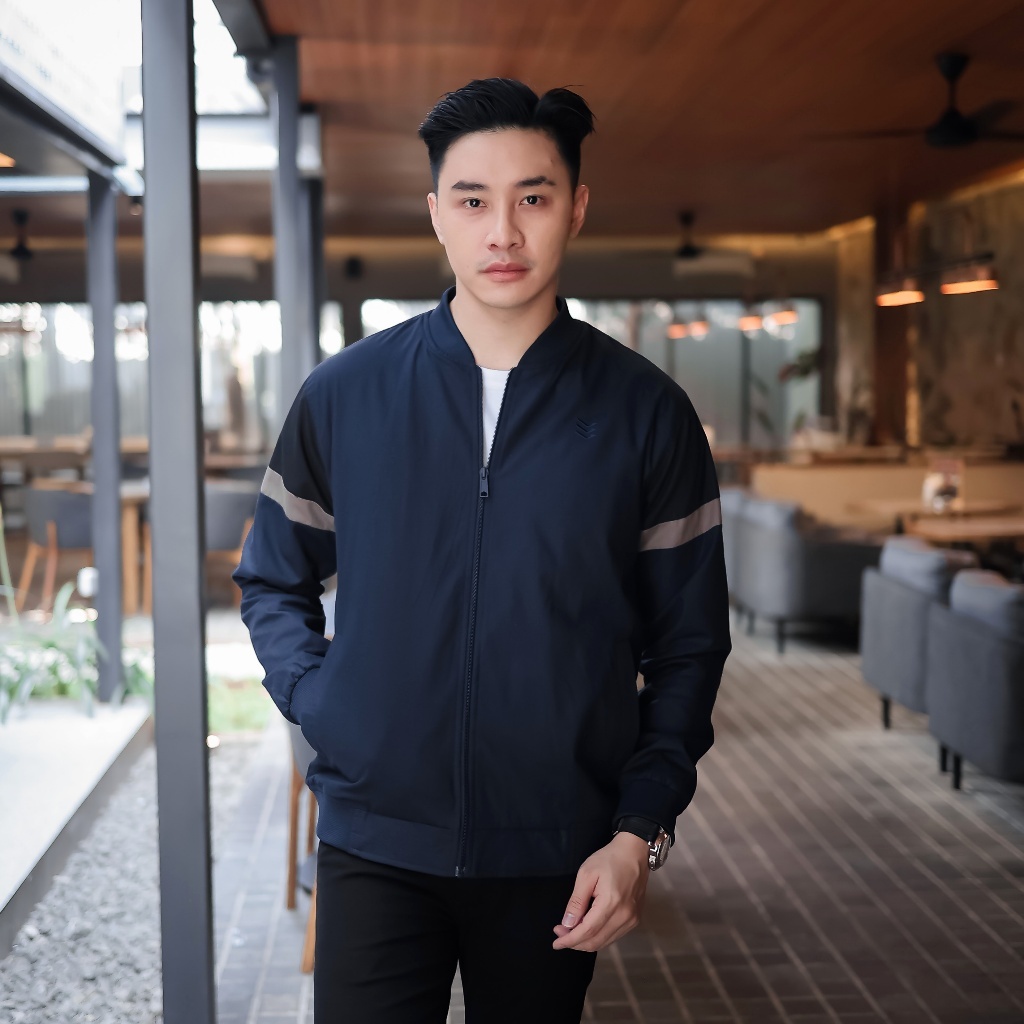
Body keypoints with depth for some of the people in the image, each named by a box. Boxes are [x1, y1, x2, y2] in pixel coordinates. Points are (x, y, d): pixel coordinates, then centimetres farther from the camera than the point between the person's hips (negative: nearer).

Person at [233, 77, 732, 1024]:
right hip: (375, 846, 0)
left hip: (557, 861, 0)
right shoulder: (344, 395, 0)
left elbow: (688, 643, 1)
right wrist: (317, 701, -3)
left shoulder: (646, 413, -3)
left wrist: (641, 832, -6)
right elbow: (272, 580, 13)